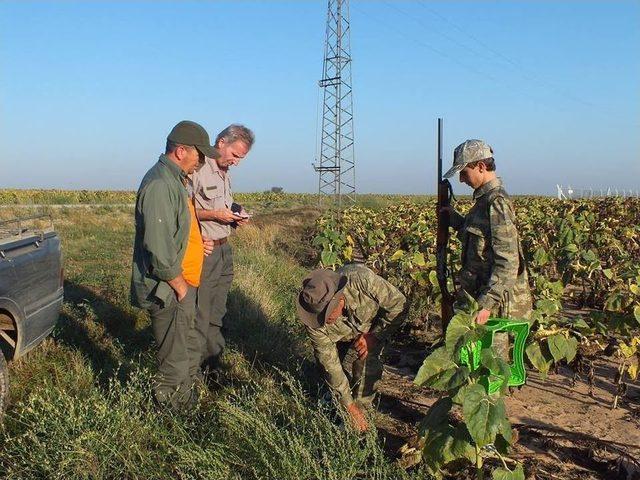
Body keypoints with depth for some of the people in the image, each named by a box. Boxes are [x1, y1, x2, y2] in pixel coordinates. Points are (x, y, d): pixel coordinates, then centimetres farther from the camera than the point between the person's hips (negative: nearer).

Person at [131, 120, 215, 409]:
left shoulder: (174, 180, 13)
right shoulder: (160, 185, -22)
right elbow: (159, 249, -26)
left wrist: (197, 242, 12)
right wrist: (180, 285, -17)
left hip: (181, 285, 11)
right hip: (168, 291, -11)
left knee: (189, 354, 22)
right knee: (175, 362, 2)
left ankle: (184, 395, 37)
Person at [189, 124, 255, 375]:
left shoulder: (225, 173, 15)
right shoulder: (197, 170, -15)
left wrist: (236, 215, 6)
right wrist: (214, 215, -22)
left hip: (224, 249, 9)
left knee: (216, 313, 17)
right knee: (200, 315, -2)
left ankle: (213, 362, 29)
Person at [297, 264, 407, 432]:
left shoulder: (363, 280, -43)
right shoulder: (315, 322, -36)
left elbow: (399, 305, -26)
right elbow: (330, 365, -28)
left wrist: (374, 336, -29)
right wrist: (350, 407, -23)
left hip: (374, 326, -1)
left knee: (366, 363, -21)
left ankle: (362, 407, 0)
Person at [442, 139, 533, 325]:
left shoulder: (497, 202, -18)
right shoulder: (485, 198, 11)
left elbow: (508, 262, -23)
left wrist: (487, 303, -27)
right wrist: (455, 219, 15)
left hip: (495, 297, -9)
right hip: (479, 292, 9)